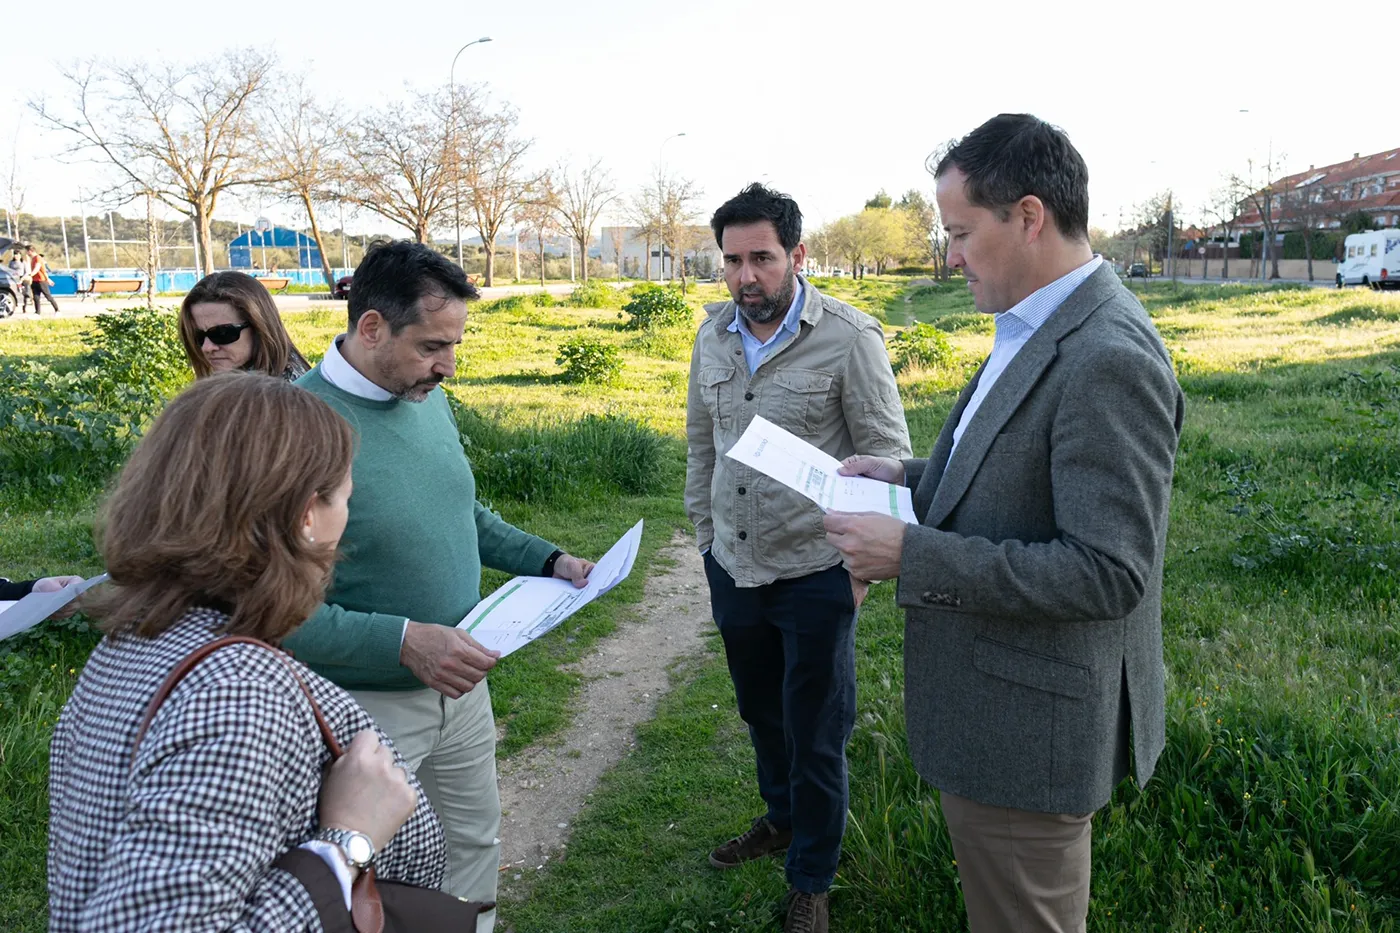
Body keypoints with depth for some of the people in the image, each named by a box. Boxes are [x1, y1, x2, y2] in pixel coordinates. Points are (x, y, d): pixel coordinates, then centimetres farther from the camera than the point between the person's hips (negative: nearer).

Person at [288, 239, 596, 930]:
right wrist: (402, 641, -31)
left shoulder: (430, 399, -1)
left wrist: (549, 560, 3)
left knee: (475, 846, 24)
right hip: (366, 708, -7)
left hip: (460, 683, 7)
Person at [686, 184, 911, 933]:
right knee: (760, 710, 23)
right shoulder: (713, 333, 2)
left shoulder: (849, 338, -15)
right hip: (732, 567, 6)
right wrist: (704, 532, 15)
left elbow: (888, 458, -10)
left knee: (815, 734, 9)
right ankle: (782, 818, 49)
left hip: (814, 575, -5)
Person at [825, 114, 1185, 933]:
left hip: (1029, 729, -9)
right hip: (992, 709, 9)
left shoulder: (1109, 360, -26)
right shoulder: (1038, 330, 6)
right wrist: (914, 479, 3)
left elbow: (1107, 573, -28)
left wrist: (913, 554, -27)